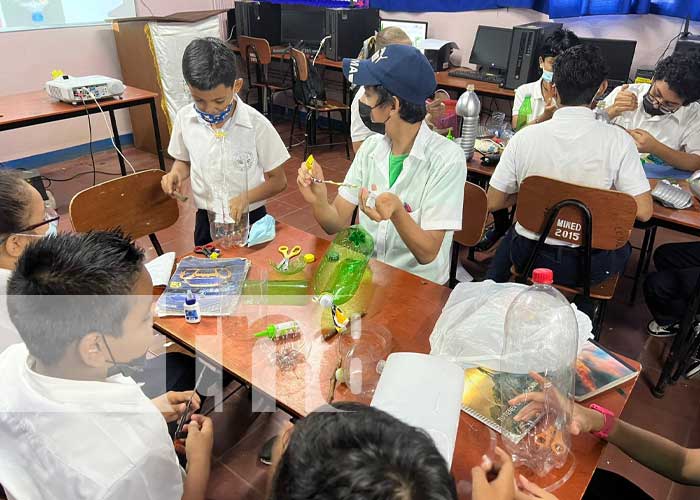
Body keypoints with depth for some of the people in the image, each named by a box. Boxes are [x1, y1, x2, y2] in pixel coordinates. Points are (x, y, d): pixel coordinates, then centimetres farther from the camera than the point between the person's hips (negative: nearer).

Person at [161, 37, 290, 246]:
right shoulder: (185, 119, -9)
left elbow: (278, 181, -9)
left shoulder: (257, 125, -18)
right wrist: (176, 174, -12)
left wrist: (246, 197, -25)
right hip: (206, 221, 3)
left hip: (249, 220, -2)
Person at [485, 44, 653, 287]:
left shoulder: (523, 138, -13)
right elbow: (643, 211, -12)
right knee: (622, 247, 35)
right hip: (590, 267, 0)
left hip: (530, 257, 1)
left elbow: (493, 203, -5)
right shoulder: (618, 140, -15)